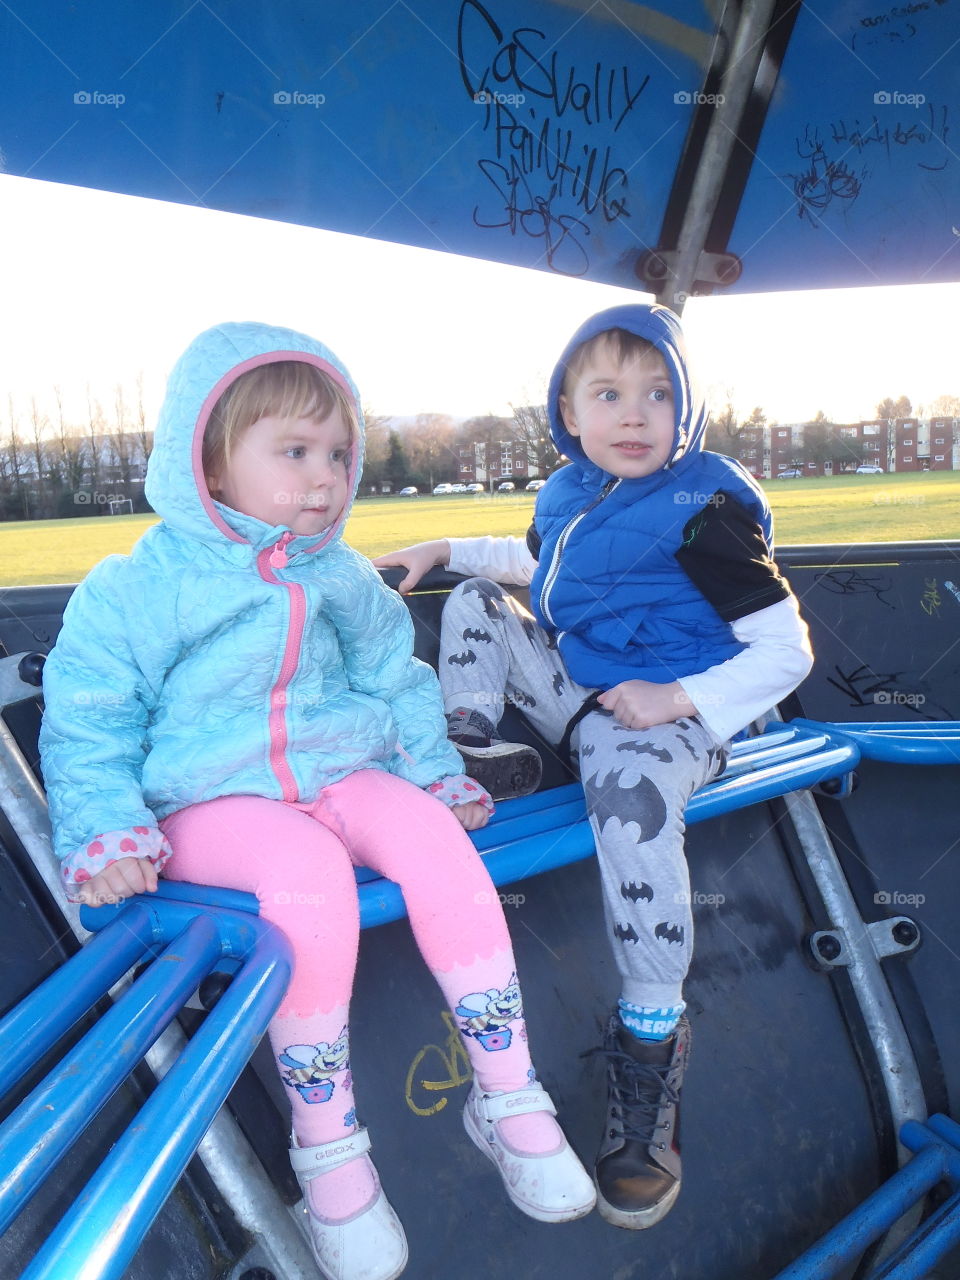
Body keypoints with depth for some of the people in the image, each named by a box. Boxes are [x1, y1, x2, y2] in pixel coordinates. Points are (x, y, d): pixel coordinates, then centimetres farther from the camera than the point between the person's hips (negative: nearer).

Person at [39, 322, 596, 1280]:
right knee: (309, 872, -35)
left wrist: (436, 770, 10)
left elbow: (397, 682, 21)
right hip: (211, 802, -4)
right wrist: (106, 834, -13)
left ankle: (508, 1099, -13)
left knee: (431, 837, -27)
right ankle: (324, 1144, -17)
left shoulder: (343, 578, 10)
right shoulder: (136, 589, -4)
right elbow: (87, 726, 0)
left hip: (342, 775, 4)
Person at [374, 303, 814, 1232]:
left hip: (667, 713, -7)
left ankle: (650, 1048, -27)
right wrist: (444, 549, 25)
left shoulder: (702, 511, -15)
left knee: (630, 788, -39)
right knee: (476, 602, 11)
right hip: (578, 689, 8)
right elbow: (532, 563, 31)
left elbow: (787, 649, -15)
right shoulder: (567, 494, 6)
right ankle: (471, 747, -8)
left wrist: (679, 698, -25)